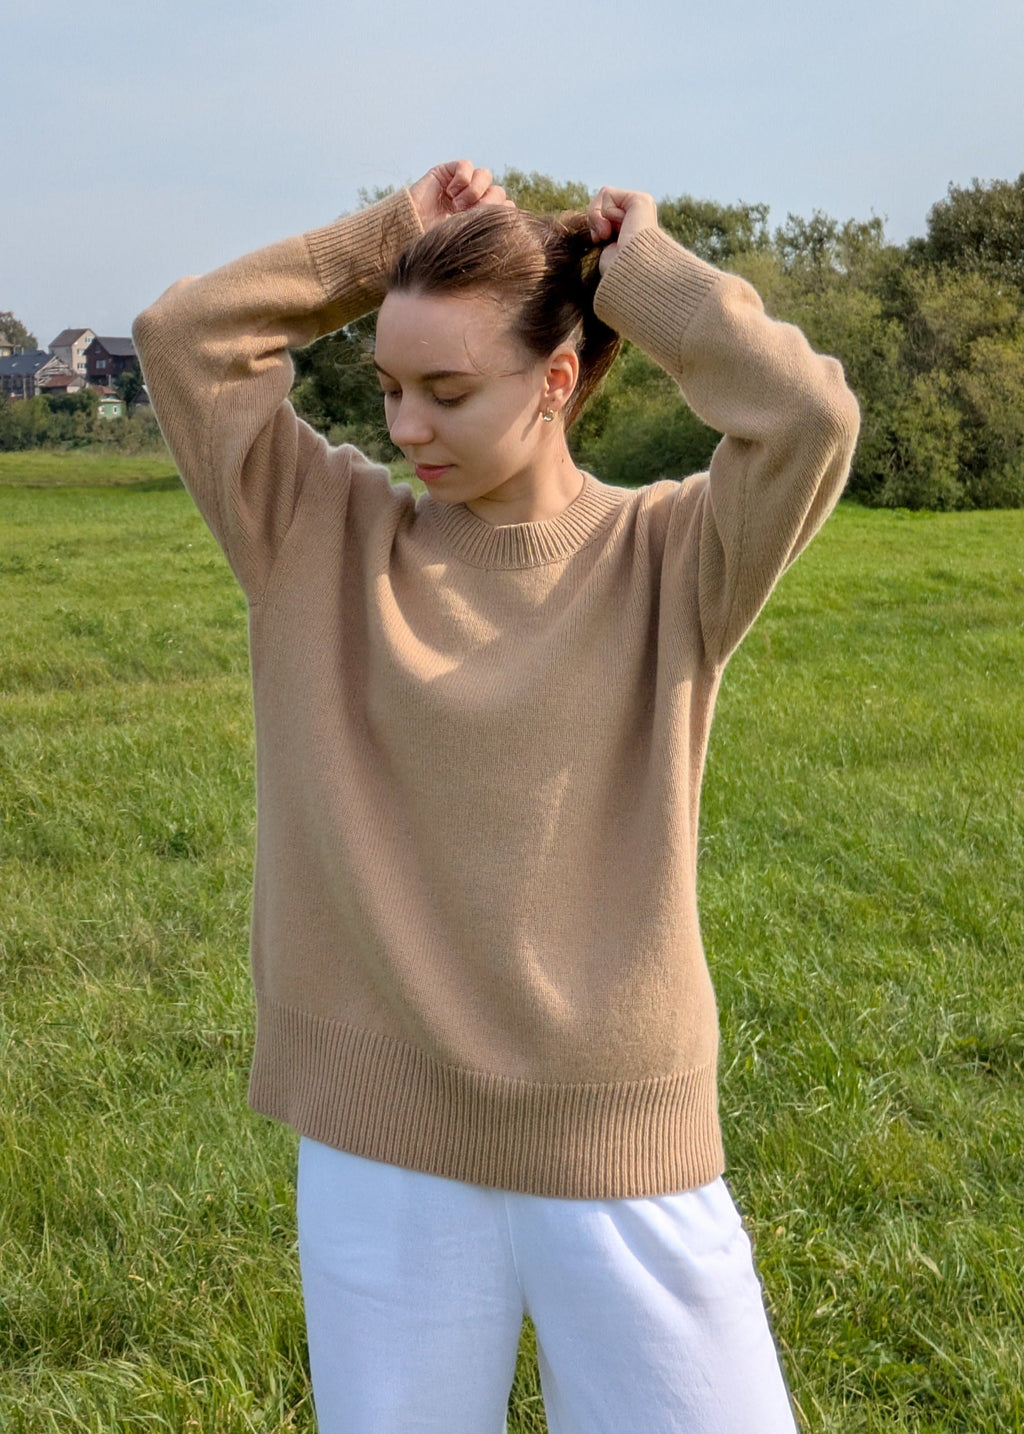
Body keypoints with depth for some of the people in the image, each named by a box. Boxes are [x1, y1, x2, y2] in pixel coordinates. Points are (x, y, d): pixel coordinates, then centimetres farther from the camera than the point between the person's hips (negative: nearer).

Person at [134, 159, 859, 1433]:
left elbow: (810, 415, -21)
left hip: (622, 1148, -2)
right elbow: (182, 337, -1)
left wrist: (639, 274, -7)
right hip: (376, 1141, 2)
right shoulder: (326, 540, 2)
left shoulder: (667, 559, -4)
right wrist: (388, 237, 0)